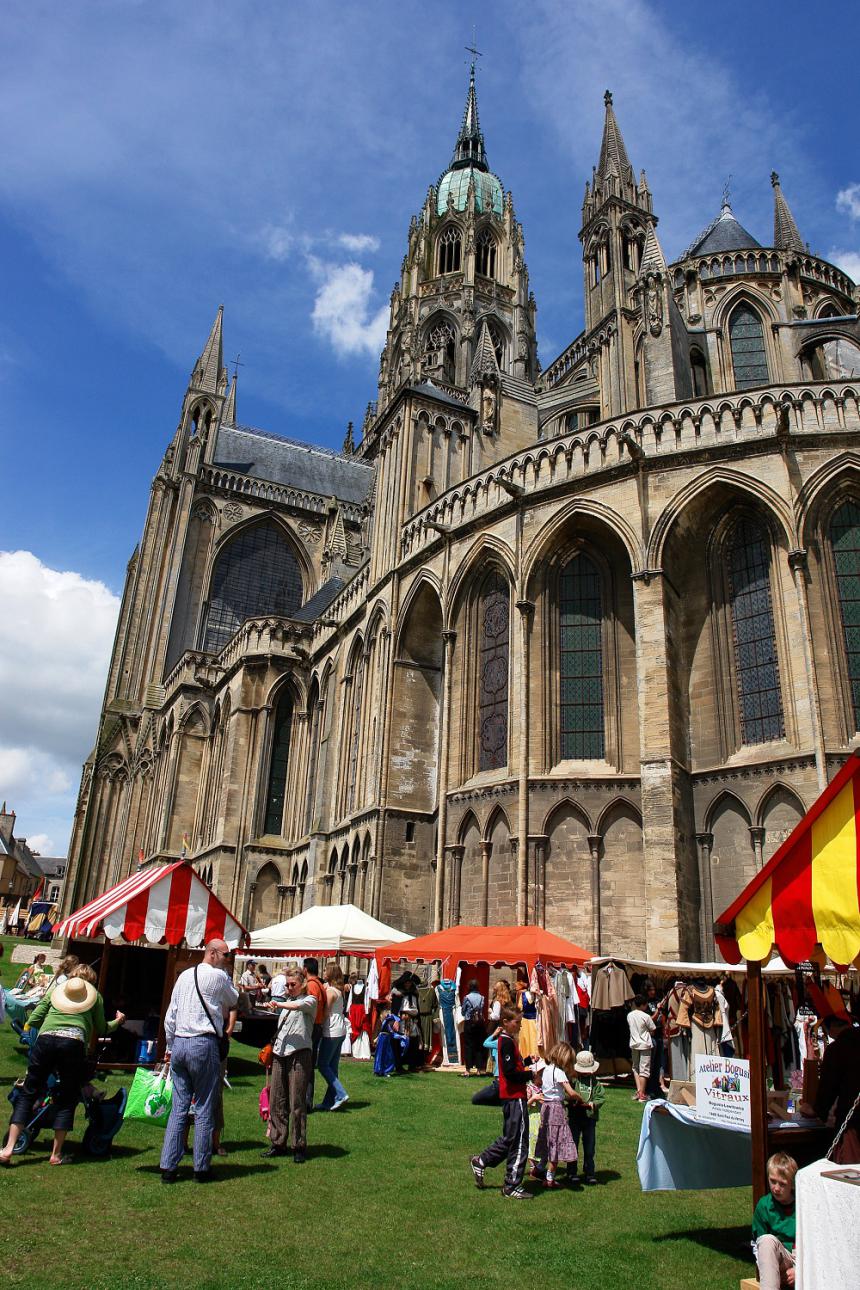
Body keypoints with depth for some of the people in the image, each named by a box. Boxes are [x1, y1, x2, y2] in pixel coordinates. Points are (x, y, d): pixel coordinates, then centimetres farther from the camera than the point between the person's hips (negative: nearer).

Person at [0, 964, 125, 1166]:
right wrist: (117, 1021, 42)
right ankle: (56, 1154, 11)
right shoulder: (94, 994, 24)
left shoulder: (56, 990, 28)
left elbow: (32, 1020, 20)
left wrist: (28, 1028, 42)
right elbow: (101, 1030, 24)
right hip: (74, 1042, -1)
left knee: (27, 1095, 12)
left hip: (45, 1039, 1)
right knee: (67, 1100, 11)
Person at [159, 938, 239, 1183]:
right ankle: (201, 1168, 10)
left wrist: (170, 1047, 21)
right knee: (204, 1109, 3)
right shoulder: (218, 976, -6)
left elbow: (170, 1015, 14)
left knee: (178, 1107, 10)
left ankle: (168, 1167, 11)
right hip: (204, 1045, -6)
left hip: (179, 1043, 6)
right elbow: (234, 1002, 11)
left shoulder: (184, 975, 13)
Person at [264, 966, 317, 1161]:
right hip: (279, 1054, 6)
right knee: (276, 1101, 5)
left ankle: (299, 1147, 7)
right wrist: (273, 1046, 13)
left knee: (297, 1103, -3)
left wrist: (278, 1005, -19)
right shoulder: (286, 1001, 21)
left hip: (299, 1054, -6)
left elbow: (299, 1005, -23)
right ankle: (277, 1143, 16)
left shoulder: (310, 1000, 1)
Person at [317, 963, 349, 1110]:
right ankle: (329, 1101, 13)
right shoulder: (339, 991, 13)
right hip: (341, 1031, 9)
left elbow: (326, 1013, -12)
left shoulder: (330, 991, -12)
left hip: (331, 1032, -9)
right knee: (332, 1067, 11)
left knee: (323, 1065, -2)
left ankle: (341, 1094, -9)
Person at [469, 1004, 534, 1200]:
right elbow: (510, 1072, -23)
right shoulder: (507, 1042, -17)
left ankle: (481, 1162, 28)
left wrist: (528, 1060, 6)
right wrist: (531, 1075, -16)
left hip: (510, 1097, 10)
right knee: (519, 1143, -1)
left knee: (510, 1138, 20)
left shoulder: (506, 1040, 13)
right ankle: (512, 1187, 8)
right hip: (514, 1097, -10)